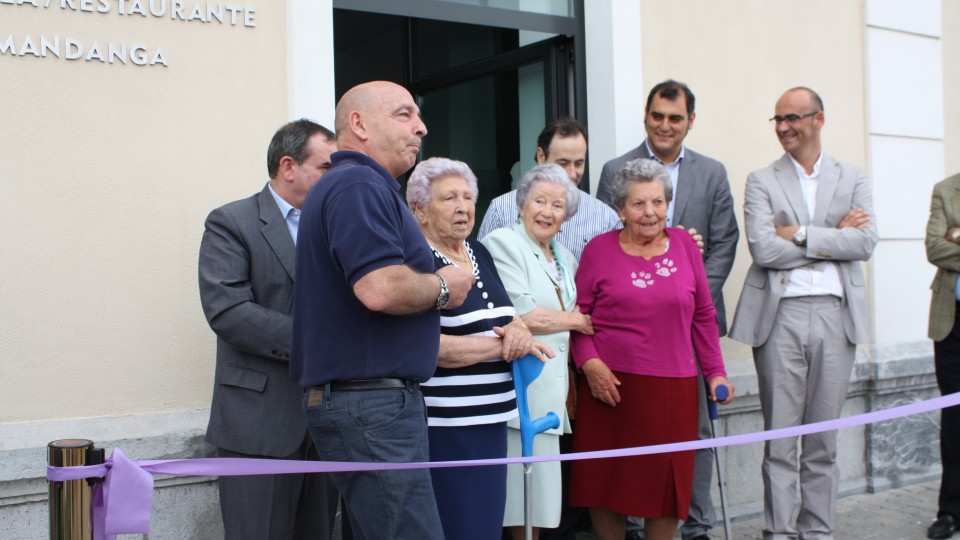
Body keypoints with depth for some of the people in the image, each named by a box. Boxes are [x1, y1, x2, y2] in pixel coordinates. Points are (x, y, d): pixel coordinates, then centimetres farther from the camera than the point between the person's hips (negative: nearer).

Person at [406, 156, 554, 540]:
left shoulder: (480, 254, 13)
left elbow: (506, 316, 19)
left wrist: (518, 330, -6)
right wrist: (505, 345, -14)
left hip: (491, 420, 8)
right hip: (444, 426, -8)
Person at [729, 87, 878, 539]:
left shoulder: (852, 179, 11)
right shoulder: (762, 181, 6)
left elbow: (865, 242, -4)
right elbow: (763, 249, -9)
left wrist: (801, 235, -9)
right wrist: (834, 237, -5)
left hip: (835, 314, 2)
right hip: (780, 315, -1)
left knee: (824, 438, 8)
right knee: (779, 438, 1)